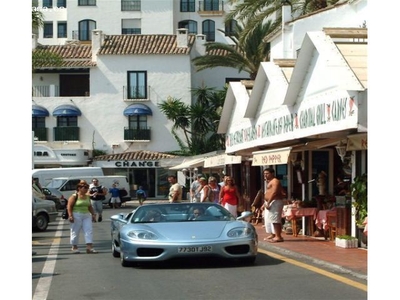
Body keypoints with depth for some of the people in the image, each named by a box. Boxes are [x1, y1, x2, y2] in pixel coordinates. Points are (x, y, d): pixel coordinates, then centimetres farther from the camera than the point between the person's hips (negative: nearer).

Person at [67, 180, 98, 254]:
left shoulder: (87, 197, 13)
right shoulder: (74, 197, -7)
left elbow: (90, 207, 22)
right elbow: (69, 206, -11)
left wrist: (93, 214, 15)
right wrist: (70, 216, -19)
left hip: (86, 216, 6)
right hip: (76, 216, -6)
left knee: (89, 231, -5)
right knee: (75, 232, 3)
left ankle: (89, 247, -8)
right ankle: (74, 247, 17)